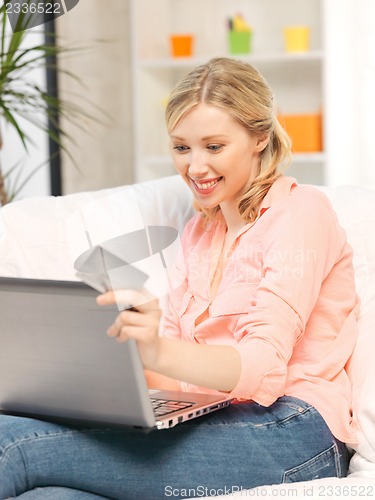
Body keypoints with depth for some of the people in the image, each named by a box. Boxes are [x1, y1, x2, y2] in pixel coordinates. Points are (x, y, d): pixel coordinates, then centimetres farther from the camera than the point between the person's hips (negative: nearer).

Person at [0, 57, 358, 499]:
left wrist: (159, 351, -34)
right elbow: (176, 358, 15)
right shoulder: (199, 232, 24)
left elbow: (265, 366, -16)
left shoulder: (299, 211, -1)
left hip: (289, 437, -6)